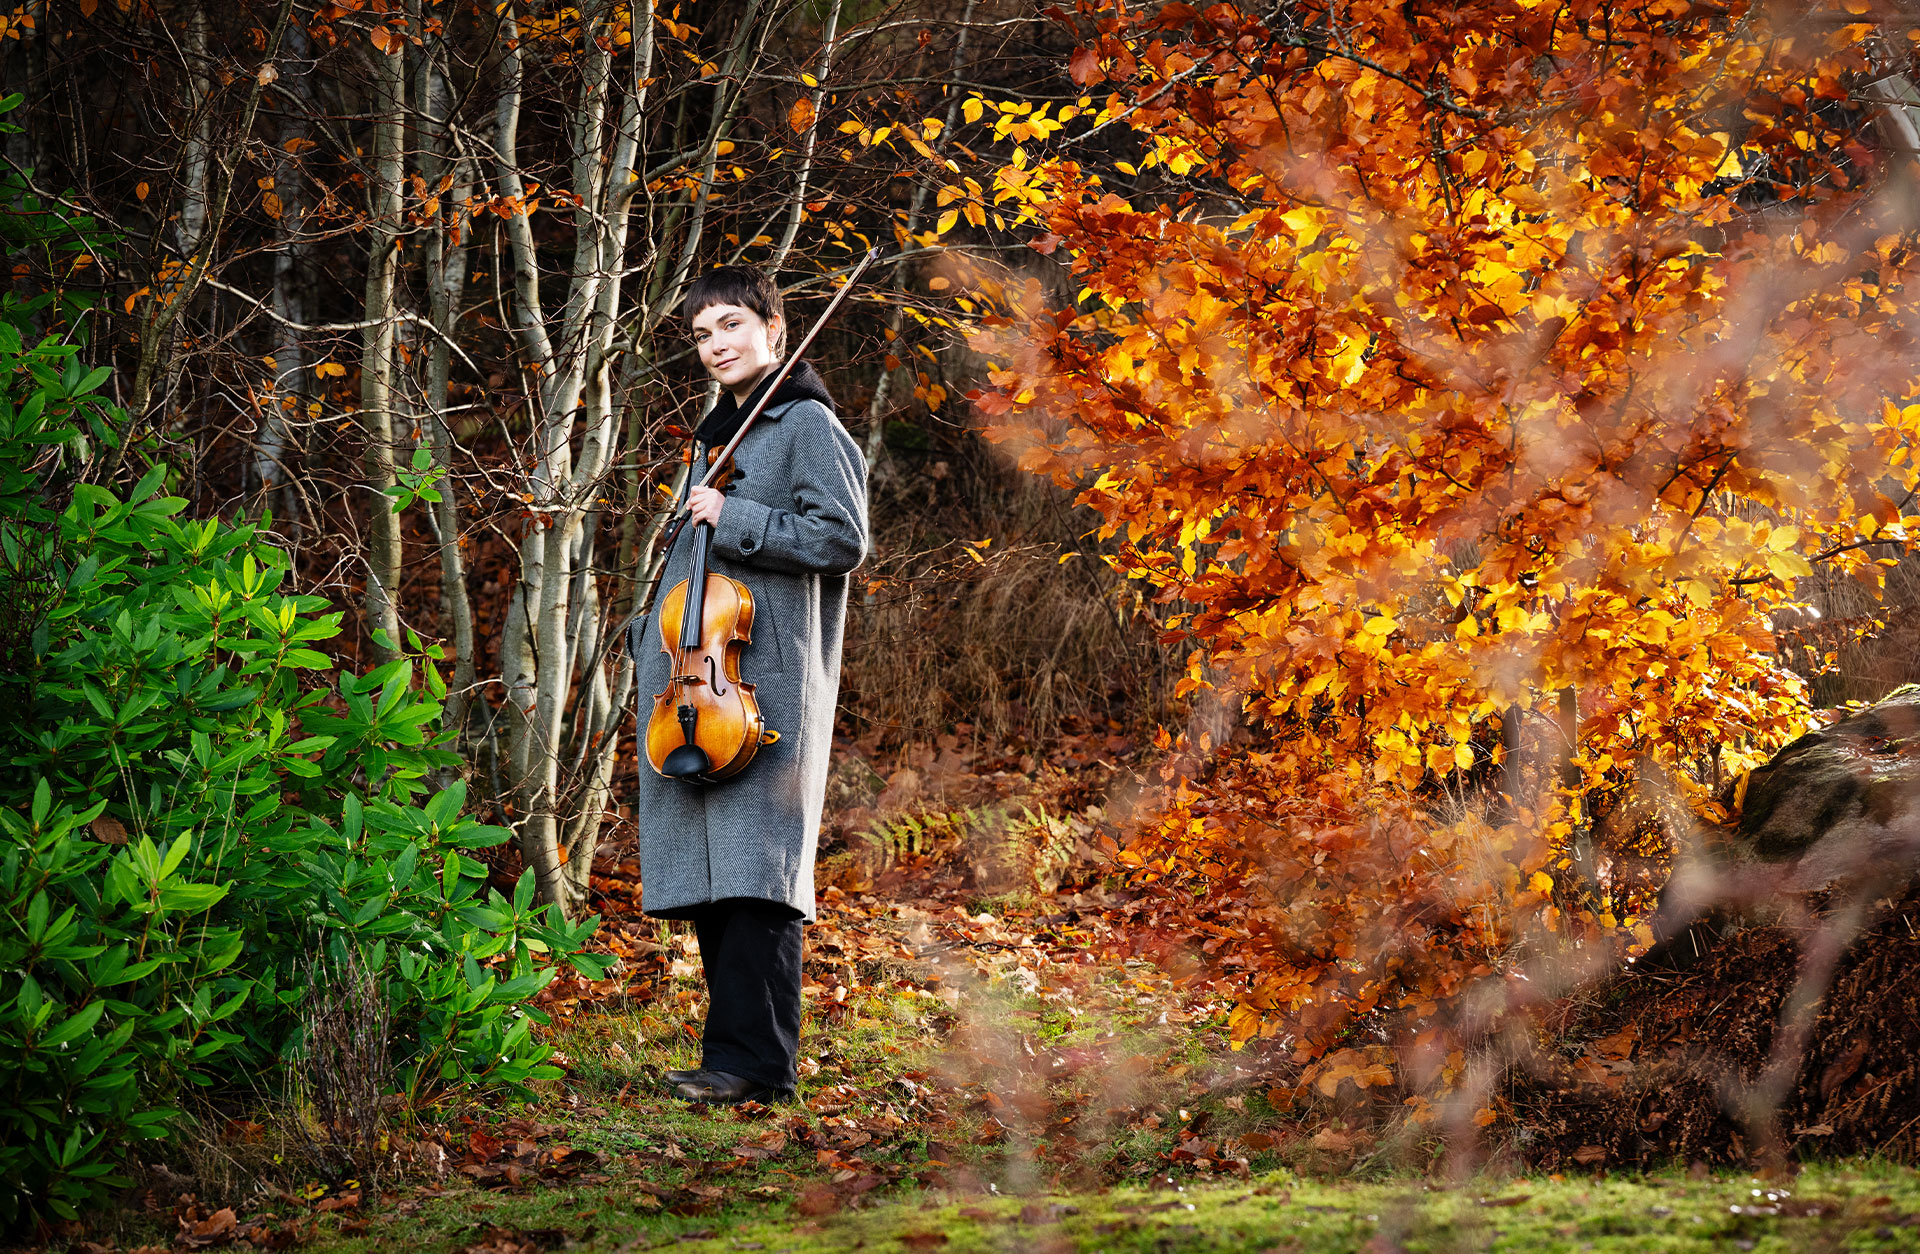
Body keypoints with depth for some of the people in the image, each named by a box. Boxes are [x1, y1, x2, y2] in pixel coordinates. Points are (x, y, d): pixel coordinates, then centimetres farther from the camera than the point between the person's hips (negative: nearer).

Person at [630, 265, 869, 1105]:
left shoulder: (807, 425, -3)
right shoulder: (716, 434, 23)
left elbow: (844, 538, -13)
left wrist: (734, 521, -13)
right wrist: (655, 634, 22)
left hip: (766, 676, -8)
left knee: (751, 864, -13)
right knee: (709, 871, 6)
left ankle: (754, 1059, -14)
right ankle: (732, 1053, 10)